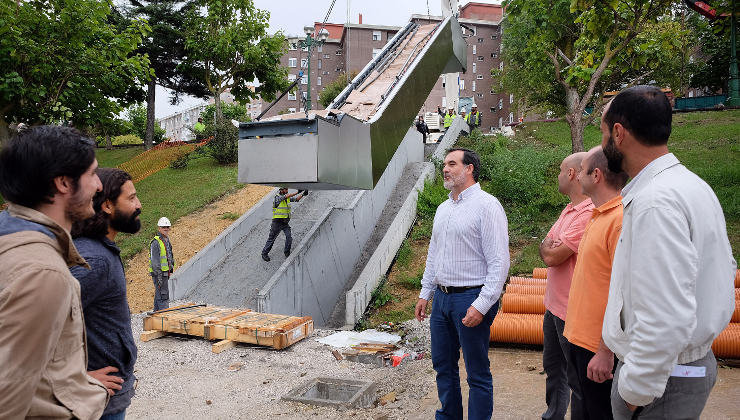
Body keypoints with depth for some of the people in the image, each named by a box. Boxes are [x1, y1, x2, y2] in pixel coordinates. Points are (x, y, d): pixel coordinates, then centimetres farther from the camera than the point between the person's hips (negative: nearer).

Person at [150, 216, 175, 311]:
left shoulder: (167, 240, 14)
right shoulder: (156, 242, -16)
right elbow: (155, 261, -20)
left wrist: (171, 269, 22)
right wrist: (159, 276, -22)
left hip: (165, 272, 9)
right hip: (159, 272, -9)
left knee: (158, 295, 17)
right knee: (163, 296, -10)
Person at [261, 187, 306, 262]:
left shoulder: (288, 198, 7)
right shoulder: (277, 197, -13)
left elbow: (296, 199, 3)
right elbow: (286, 196, -26)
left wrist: (303, 194, -14)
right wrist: (297, 192, -25)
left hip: (285, 222, 5)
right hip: (277, 222, -5)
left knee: (289, 237, -9)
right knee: (271, 238, 4)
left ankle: (287, 253, 9)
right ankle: (264, 253, 17)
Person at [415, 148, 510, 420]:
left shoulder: (486, 205, -11)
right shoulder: (443, 208, 14)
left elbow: (499, 262, -16)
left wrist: (481, 305, -20)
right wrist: (424, 294, 18)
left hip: (471, 298, -8)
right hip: (441, 297, 8)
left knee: (477, 373, 3)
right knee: (443, 365, 17)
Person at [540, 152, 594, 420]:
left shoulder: (588, 215, -24)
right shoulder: (569, 210, 10)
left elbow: (551, 257, -25)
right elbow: (545, 245, 11)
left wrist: (548, 248, -3)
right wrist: (550, 247, -11)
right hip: (554, 306, 10)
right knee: (553, 368, 23)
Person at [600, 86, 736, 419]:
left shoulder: (655, 201, -26)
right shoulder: (694, 185, 8)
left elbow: (666, 321, -31)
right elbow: (726, 267, 18)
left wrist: (635, 390, -19)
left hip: (662, 375, -10)